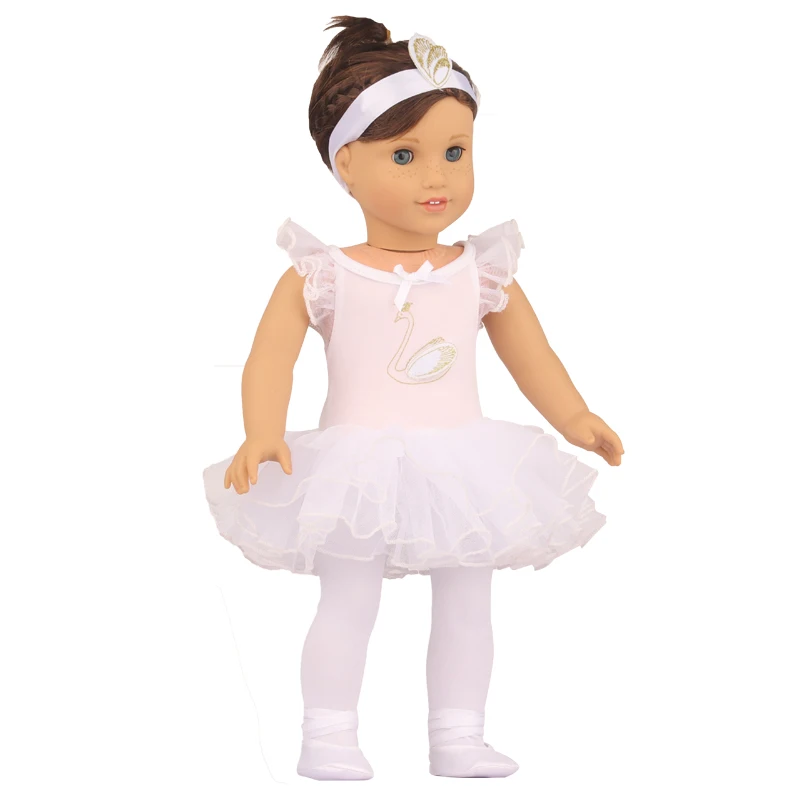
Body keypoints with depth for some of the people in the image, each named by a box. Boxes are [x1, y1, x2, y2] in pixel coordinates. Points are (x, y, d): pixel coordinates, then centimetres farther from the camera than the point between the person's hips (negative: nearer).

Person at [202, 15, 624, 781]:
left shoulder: (484, 277, 1)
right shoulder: (321, 277, -7)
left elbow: (532, 356, 10)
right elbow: (270, 358, -11)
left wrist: (576, 419, 3)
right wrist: (263, 434, -25)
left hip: (461, 471, 3)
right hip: (359, 473, -3)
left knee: (465, 603, 9)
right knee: (346, 604, 0)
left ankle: (457, 736, 20)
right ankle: (328, 736, 11)